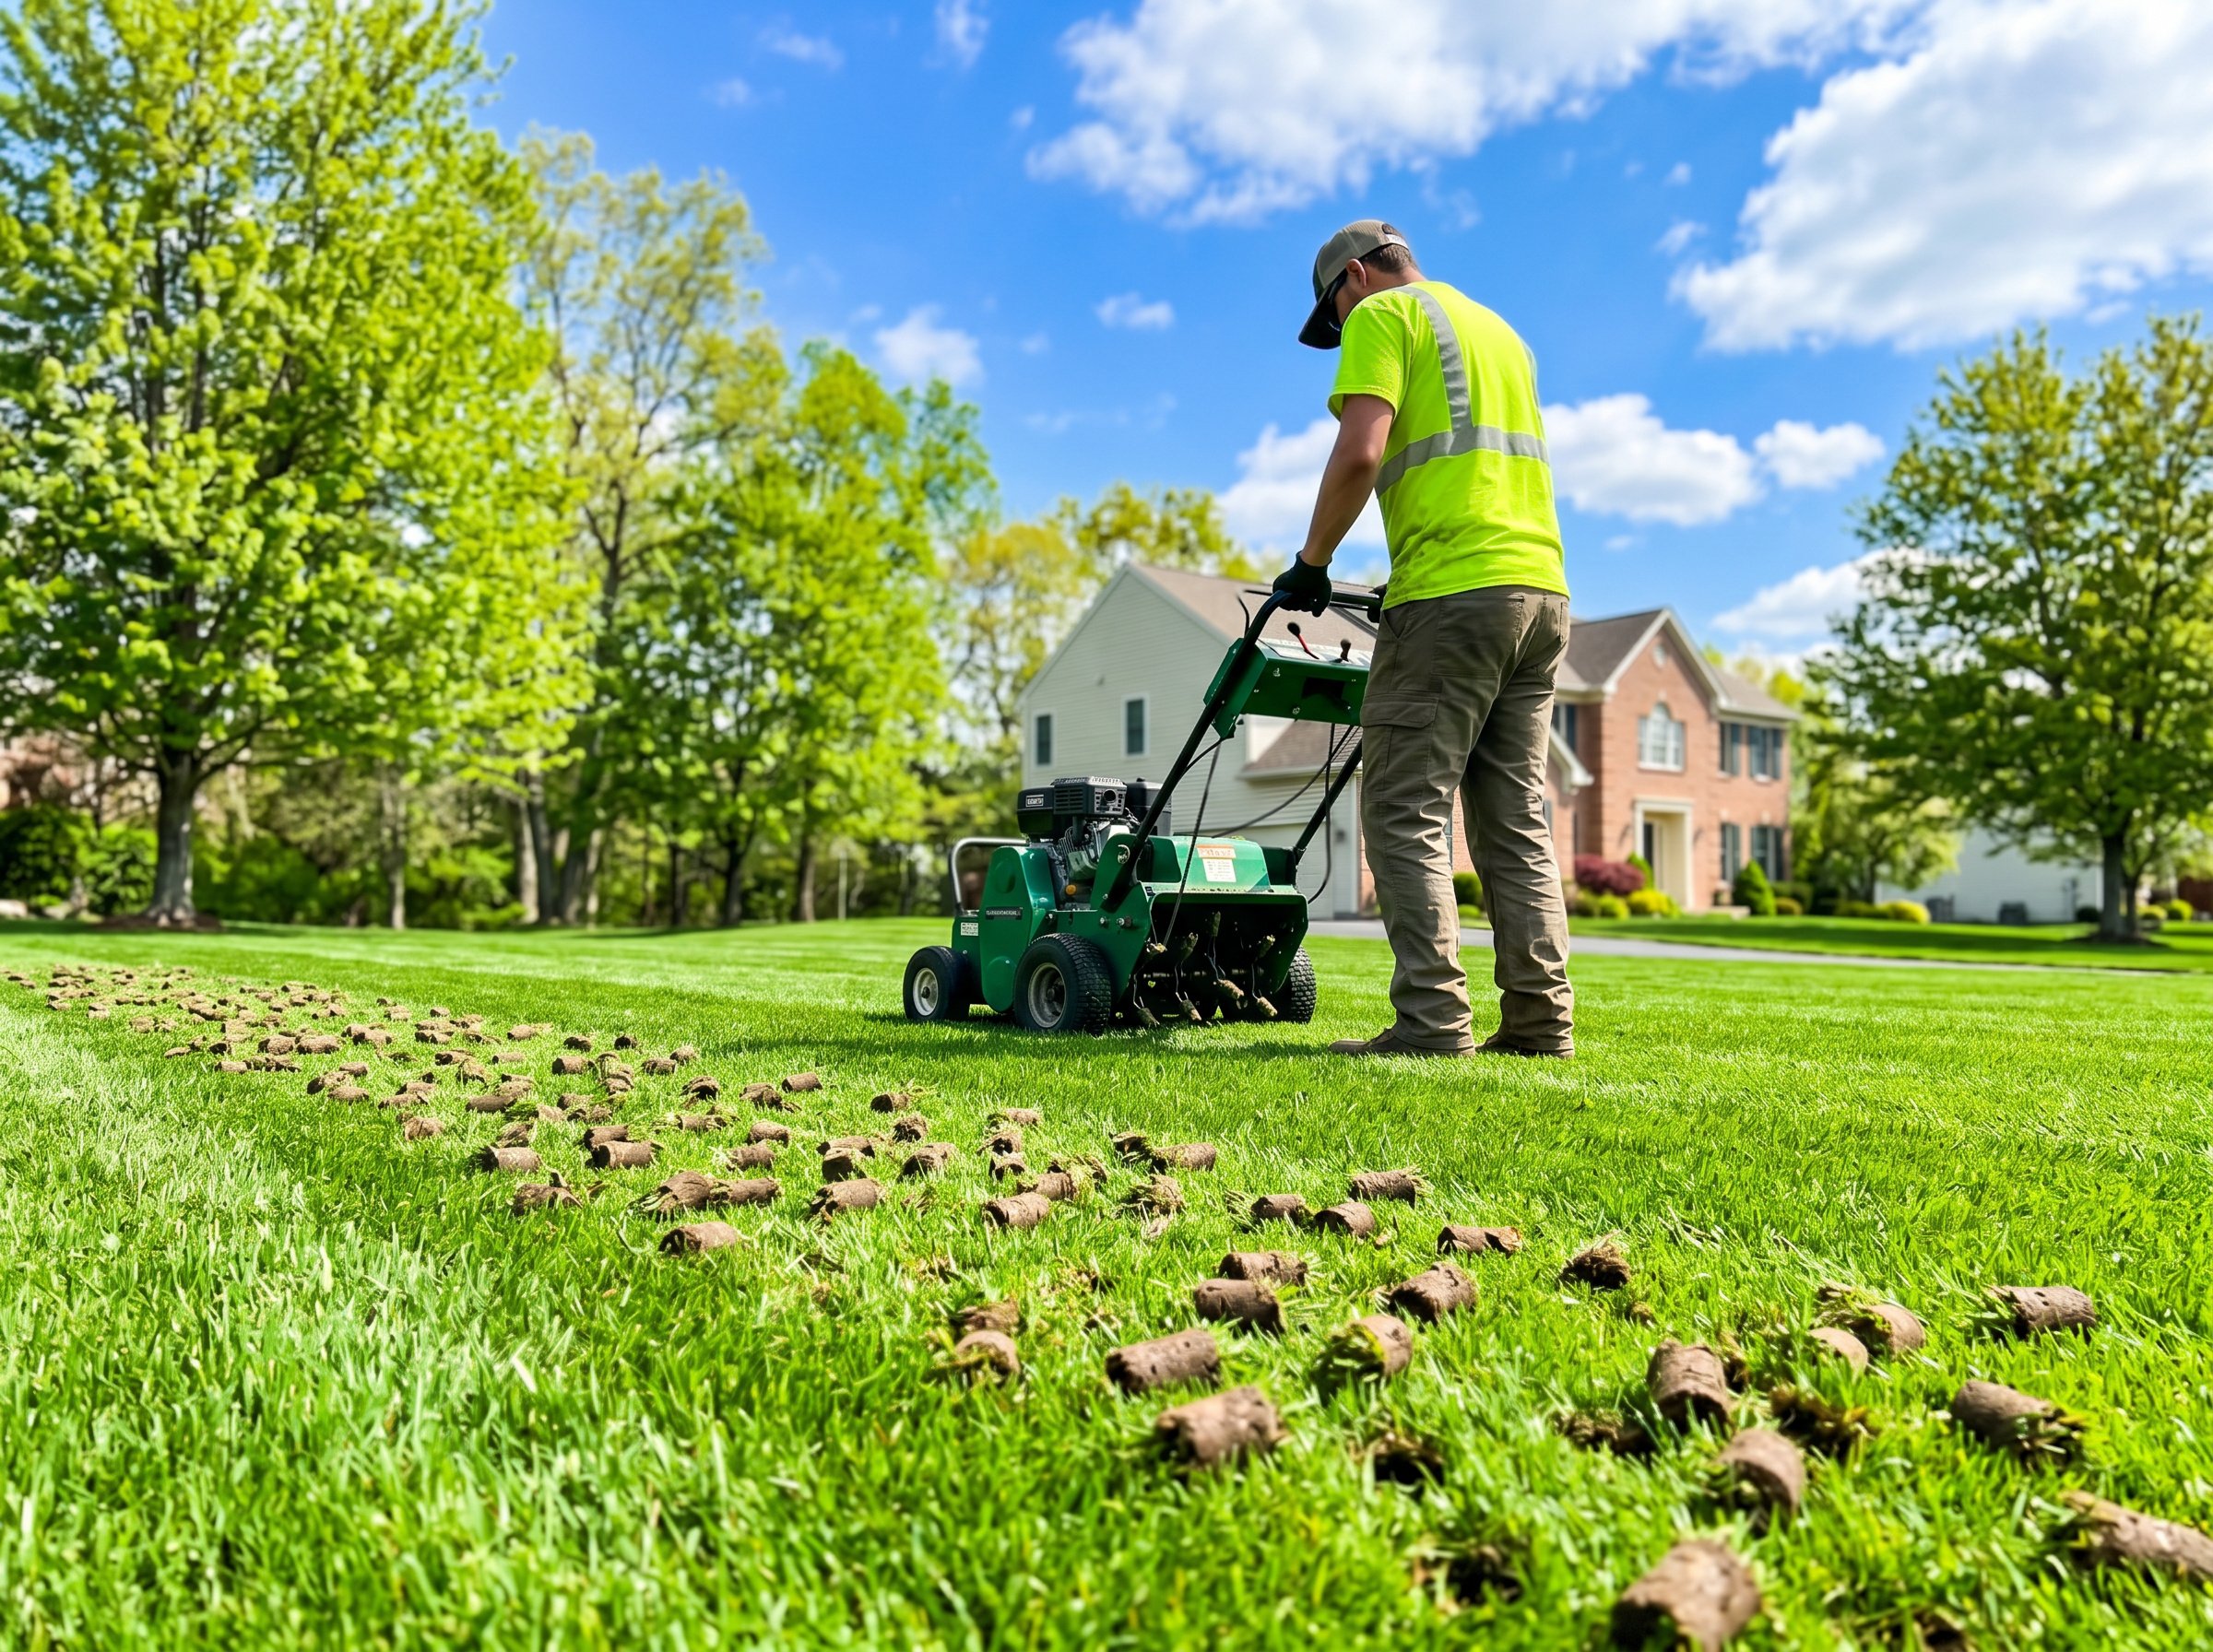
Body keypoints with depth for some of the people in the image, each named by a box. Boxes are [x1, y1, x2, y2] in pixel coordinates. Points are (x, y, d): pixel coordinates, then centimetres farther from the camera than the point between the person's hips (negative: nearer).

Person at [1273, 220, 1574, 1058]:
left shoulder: (1383, 314, 3)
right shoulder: (1497, 328, 28)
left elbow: (1360, 455, -12)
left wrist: (1310, 565, -2)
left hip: (1453, 592, -8)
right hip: (1543, 588, 8)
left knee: (1407, 809, -6)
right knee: (1515, 817, 8)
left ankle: (1432, 1017, -10)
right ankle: (1540, 1016, 6)